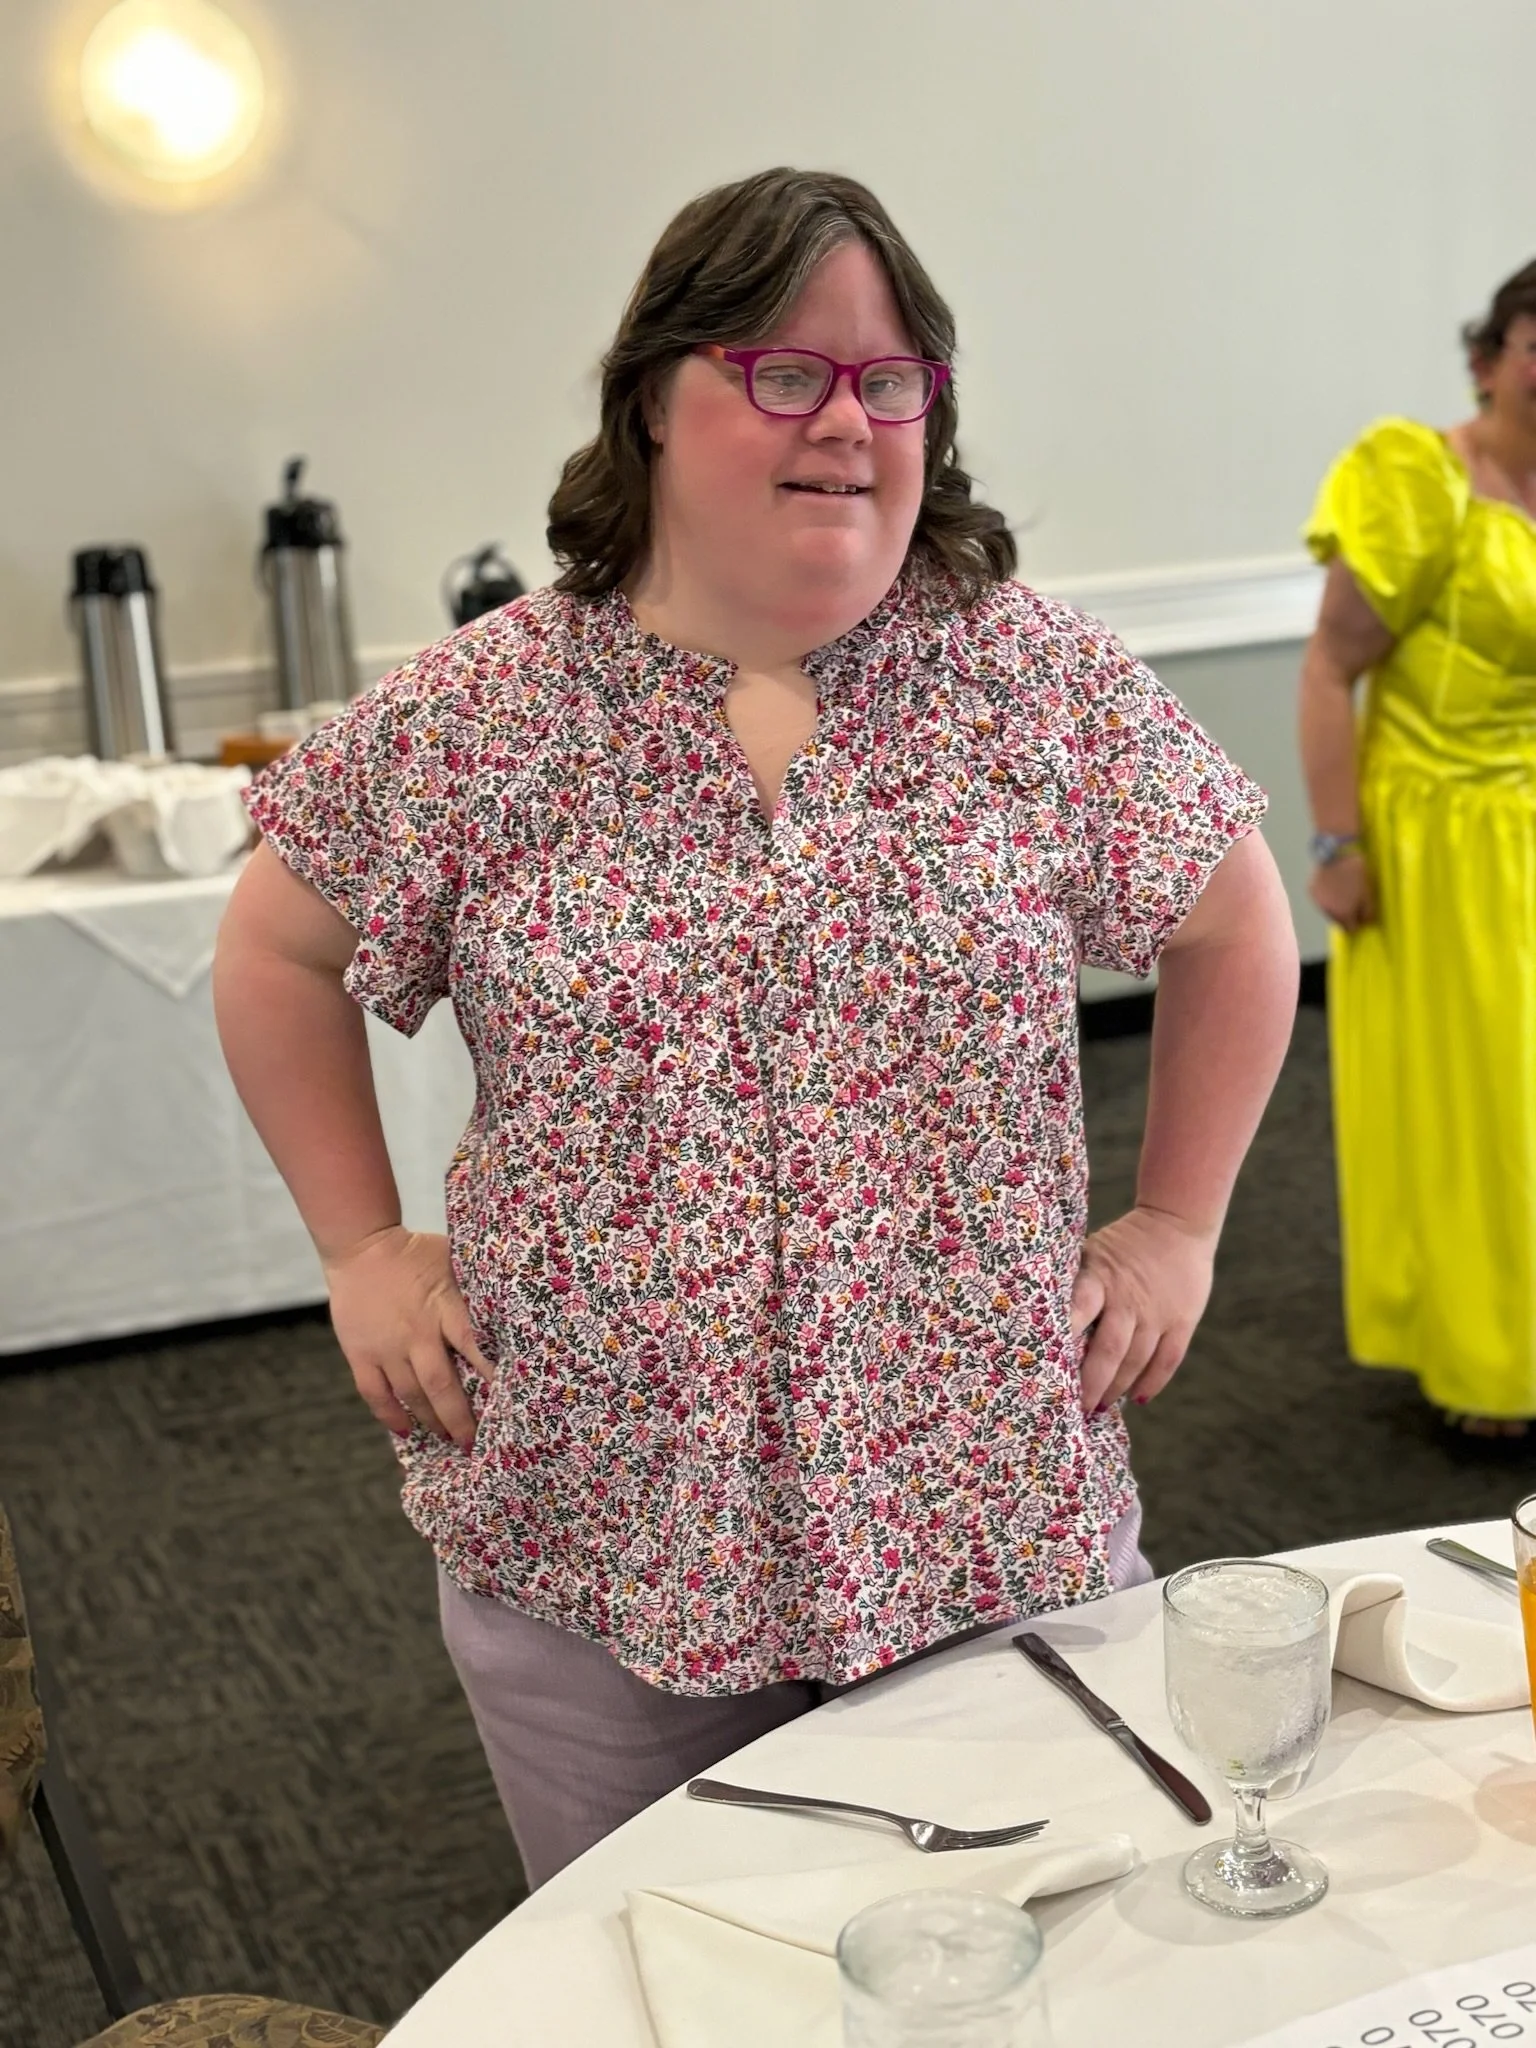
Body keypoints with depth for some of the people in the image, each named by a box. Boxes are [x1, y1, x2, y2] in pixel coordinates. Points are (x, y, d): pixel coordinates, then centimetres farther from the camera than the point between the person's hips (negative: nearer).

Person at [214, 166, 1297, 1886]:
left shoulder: (1049, 685, -4)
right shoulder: (469, 718, -5)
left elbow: (1231, 924, 8)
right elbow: (278, 952, 7)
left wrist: (1177, 1224, 4)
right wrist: (363, 1251, 2)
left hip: (998, 1531, 1)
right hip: (587, 1546, 0)